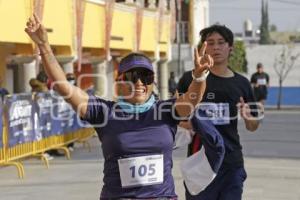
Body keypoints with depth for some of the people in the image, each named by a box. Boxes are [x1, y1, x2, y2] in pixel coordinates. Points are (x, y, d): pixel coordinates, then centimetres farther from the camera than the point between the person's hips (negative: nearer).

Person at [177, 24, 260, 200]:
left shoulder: (241, 83, 7)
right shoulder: (191, 79, -2)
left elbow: (252, 127, 15)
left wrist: (249, 117, -7)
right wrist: (187, 123, -14)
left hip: (232, 162, 3)